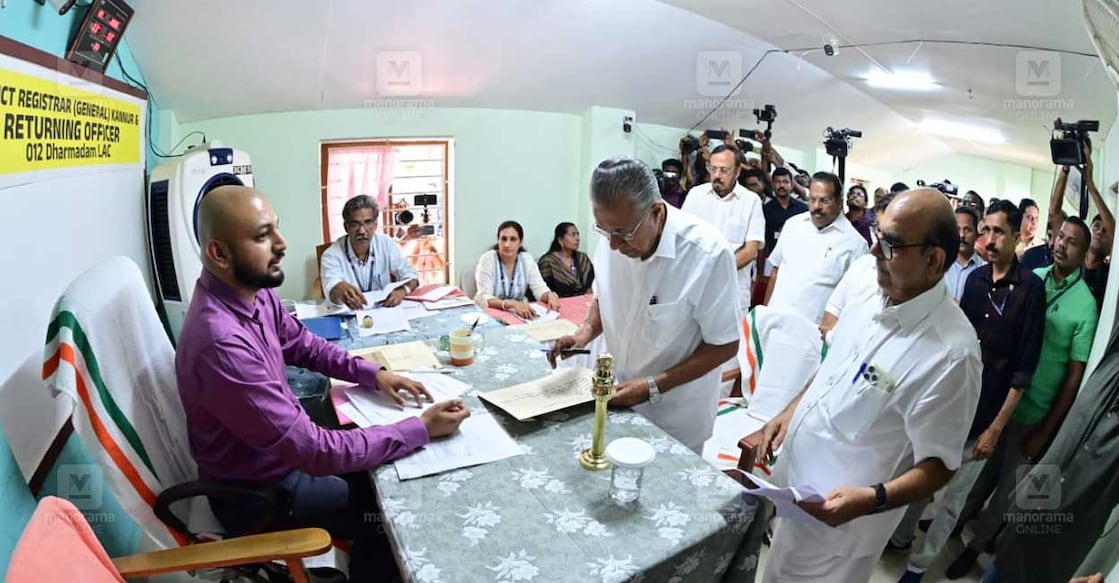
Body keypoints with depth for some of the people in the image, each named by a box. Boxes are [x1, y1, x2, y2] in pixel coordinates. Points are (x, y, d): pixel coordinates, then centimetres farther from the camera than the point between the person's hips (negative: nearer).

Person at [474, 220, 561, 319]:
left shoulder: (527, 259, 0)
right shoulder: (487, 259, -12)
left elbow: (540, 290, -3)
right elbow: (484, 298, -22)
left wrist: (551, 295, -26)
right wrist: (512, 304, -39)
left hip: (520, 313, 5)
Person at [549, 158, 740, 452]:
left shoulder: (707, 254, -25)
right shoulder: (615, 235, -10)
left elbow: (724, 345, -17)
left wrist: (653, 387, -21)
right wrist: (586, 332, -11)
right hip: (620, 397, 5)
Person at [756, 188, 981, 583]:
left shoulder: (951, 352, -27)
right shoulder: (868, 304, -3)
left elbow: (938, 464, -20)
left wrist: (871, 499, -34)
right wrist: (790, 412, 4)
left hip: (836, 520, -7)